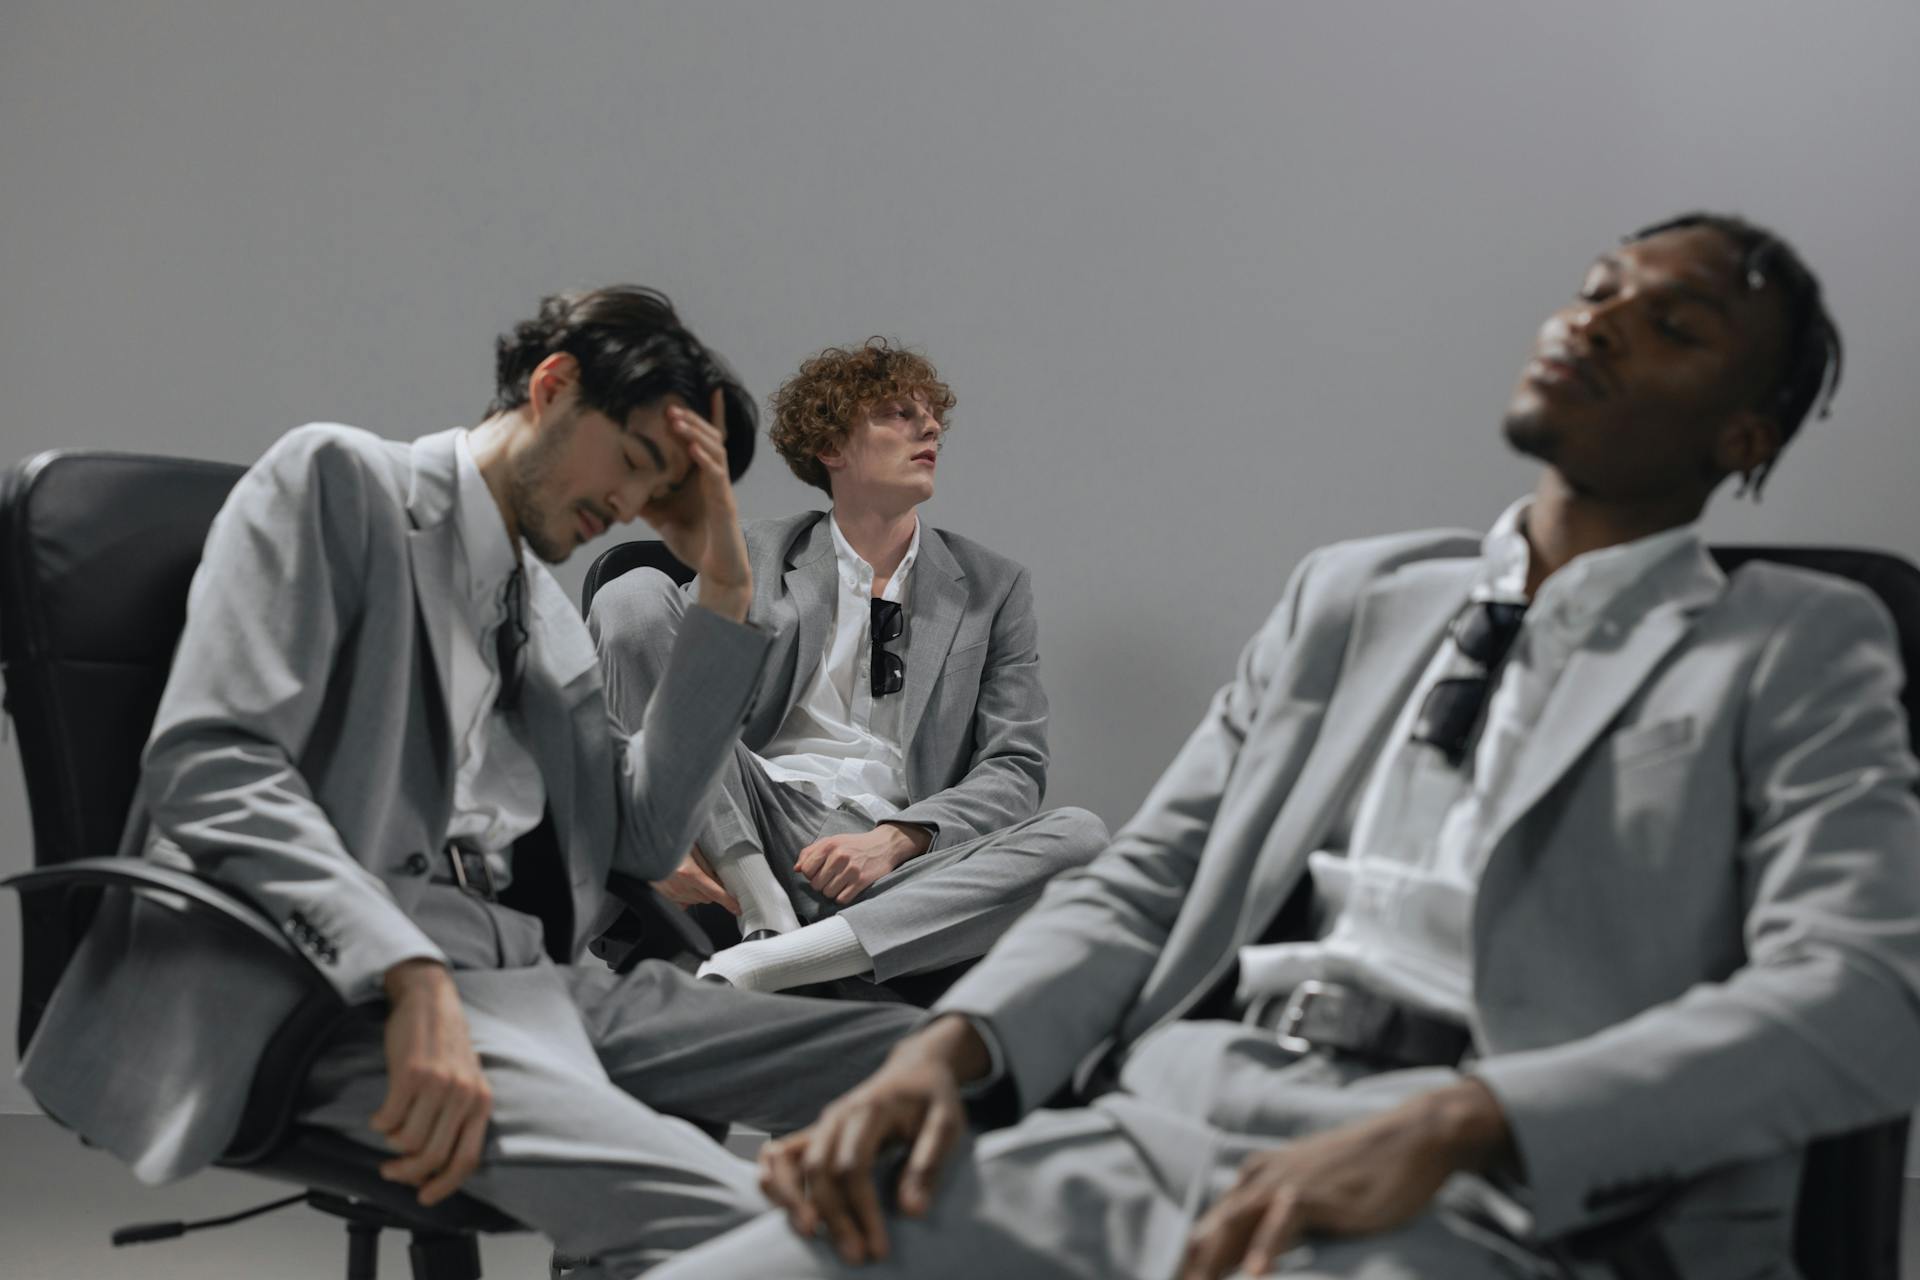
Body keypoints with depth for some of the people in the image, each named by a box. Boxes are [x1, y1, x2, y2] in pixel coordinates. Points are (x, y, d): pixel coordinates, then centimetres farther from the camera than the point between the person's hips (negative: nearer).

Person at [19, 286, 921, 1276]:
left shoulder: (548, 616, 26)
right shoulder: (337, 479, 4)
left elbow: (643, 839, 19)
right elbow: (210, 766, -11)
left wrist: (724, 593, 14)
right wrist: (416, 980, -23)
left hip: (540, 980, 8)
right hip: (348, 991, -8)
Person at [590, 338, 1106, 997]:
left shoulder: (993, 589, 14)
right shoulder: (752, 556, 14)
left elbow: (1014, 769, 6)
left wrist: (896, 840, -13)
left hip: (895, 865, 0)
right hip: (737, 842, 0)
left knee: (1079, 836, -29)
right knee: (634, 595, -16)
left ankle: (752, 968, -36)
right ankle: (766, 917, -22)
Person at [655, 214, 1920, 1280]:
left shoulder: (1799, 650, 9)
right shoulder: (1350, 596, 22)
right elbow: (1140, 887, 19)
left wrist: (1450, 1126, -20)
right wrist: (944, 1050, -2)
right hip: (1148, 1132, 4)